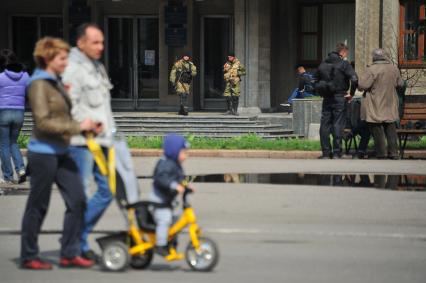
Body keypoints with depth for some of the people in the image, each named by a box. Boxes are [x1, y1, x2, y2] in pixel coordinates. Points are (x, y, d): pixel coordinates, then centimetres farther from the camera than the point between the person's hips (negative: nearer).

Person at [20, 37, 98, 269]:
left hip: (61, 152, 8)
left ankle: (69, 254, 9)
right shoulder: (39, 85, -13)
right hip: (43, 152, -8)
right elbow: (43, 122, -21)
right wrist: (77, 127, -22)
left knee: (77, 200, 2)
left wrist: (87, 125, 11)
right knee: (38, 206, 1)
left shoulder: (57, 83, 14)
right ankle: (28, 257, 13)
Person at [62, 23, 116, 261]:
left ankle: (77, 233, 20)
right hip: (82, 142, -9)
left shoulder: (98, 67, 19)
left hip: (101, 140, 9)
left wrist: (110, 131, 19)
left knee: (107, 190, 10)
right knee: (80, 195, -5)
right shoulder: (73, 69, -10)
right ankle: (78, 245, 3)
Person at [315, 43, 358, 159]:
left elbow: (316, 82, 14)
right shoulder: (344, 64, -7)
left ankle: (326, 153, 7)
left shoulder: (323, 64, 10)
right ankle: (336, 153, -3)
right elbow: (354, 79, -18)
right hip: (339, 98, -4)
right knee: (338, 125, -1)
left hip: (326, 98, 4)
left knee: (325, 125, 8)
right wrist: (351, 93, -7)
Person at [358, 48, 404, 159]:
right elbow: (400, 84, 13)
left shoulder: (371, 70, -16)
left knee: (377, 129, 2)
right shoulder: (394, 69, 2)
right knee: (391, 128, 13)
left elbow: (361, 86, -18)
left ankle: (381, 152, 3)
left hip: (376, 107, -5)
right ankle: (393, 152, 12)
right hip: (390, 106, 5)